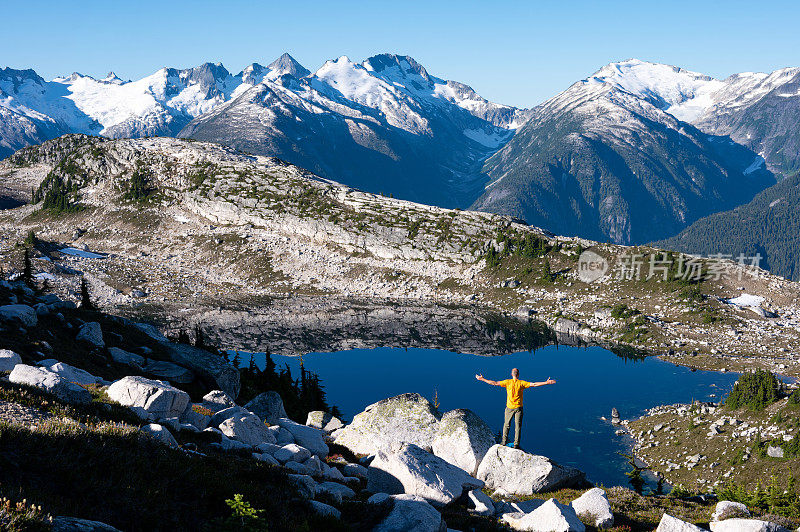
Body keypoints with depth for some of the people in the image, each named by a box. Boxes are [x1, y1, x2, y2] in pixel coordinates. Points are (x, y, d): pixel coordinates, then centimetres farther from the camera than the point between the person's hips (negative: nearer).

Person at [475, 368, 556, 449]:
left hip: (509, 407, 1)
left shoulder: (508, 382, -6)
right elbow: (534, 384, -10)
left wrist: (482, 379, 2)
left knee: (506, 425, 15)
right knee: (518, 426, 5)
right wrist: (546, 383, -5)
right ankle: (516, 445, 5)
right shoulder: (521, 383, -8)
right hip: (518, 408, -1)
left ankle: (504, 442, 18)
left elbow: (495, 383, -5)